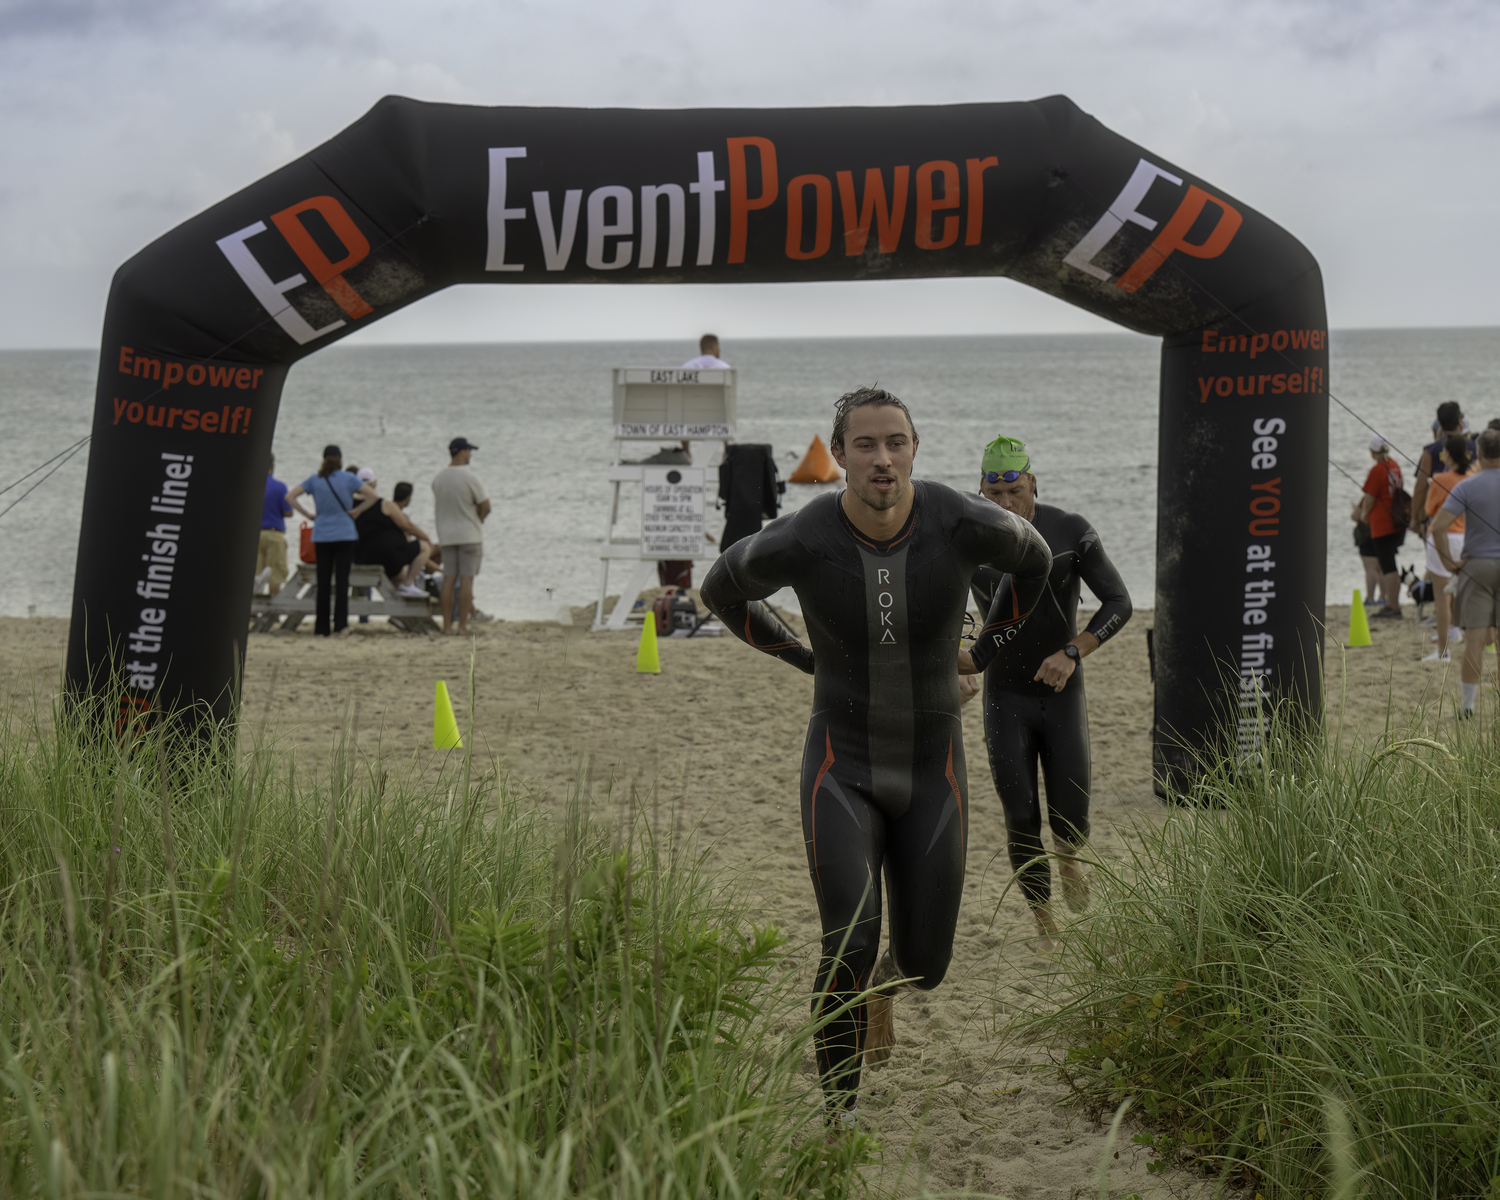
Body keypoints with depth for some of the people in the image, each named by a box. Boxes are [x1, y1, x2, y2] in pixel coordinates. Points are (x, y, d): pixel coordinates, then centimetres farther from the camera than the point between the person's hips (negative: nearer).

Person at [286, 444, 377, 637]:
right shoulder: (348, 478, -3)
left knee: (323, 581, 5)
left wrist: (308, 514, 2)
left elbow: (290, 497, -1)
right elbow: (372, 495, -11)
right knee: (342, 579, -2)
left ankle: (322, 627, 7)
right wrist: (356, 511, -2)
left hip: (322, 536, 2)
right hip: (344, 534, -2)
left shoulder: (314, 480, 3)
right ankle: (341, 624, -8)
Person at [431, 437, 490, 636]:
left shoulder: (437, 478, 3)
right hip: (469, 534, -5)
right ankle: (462, 626, -4)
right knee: (466, 579, -2)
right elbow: (485, 507, -13)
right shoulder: (470, 477, -15)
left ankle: (447, 625, 7)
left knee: (448, 579, 7)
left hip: (446, 535, 5)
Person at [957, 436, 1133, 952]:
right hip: (1006, 700, 1)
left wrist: (1071, 653, -23)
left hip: (1062, 697, -1)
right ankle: (1044, 921, 15)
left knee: (1070, 822, -2)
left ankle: (1068, 859, 36)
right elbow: (997, 626, 0)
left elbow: (1119, 603, -10)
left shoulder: (1071, 531, -11)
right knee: (1022, 820, -4)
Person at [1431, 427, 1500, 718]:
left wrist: (1449, 561, -7)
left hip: (1476, 565, -1)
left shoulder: (1467, 487, -8)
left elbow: (1438, 526, -17)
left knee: (1475, 636, 0)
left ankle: (1468, 704, 0)